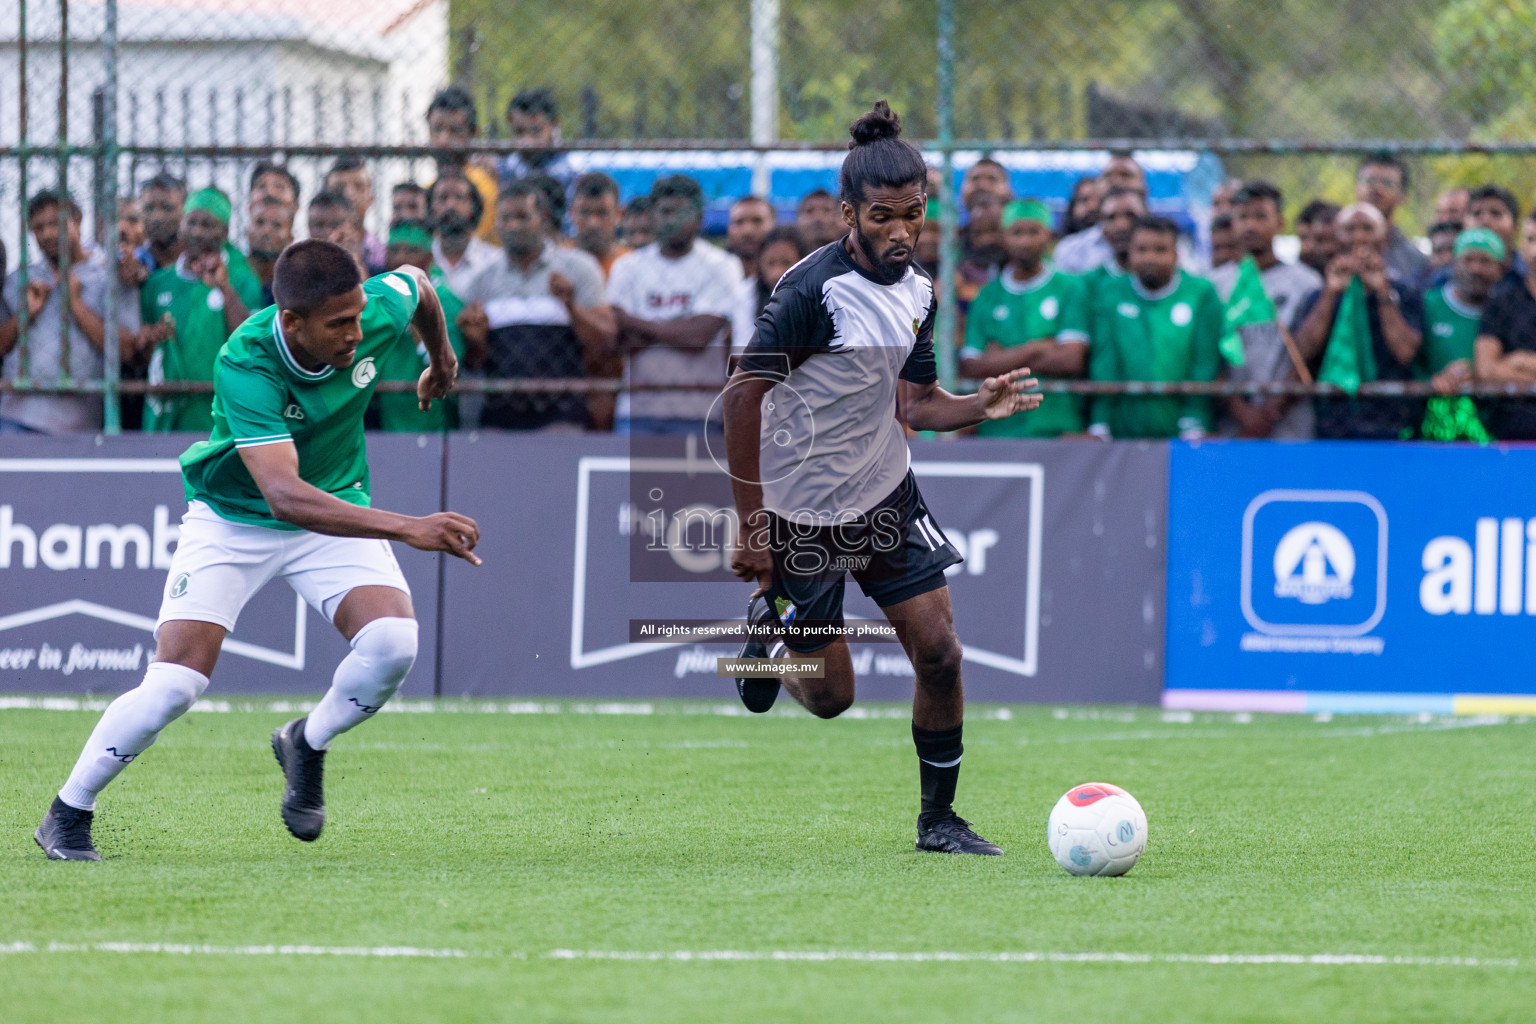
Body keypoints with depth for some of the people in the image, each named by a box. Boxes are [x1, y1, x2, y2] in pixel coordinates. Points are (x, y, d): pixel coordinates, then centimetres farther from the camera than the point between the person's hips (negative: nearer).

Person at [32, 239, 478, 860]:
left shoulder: (376, 313, -23)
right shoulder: (245, 368, -36)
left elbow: (416, 281, 4)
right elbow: (284, 494, -46)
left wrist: (441, 359, 24)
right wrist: (407, 527, -54)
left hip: (336, 510, 4)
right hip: (232, 521, -4)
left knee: (393, 644, -22)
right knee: (173, 686, -16)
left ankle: (307, 745, 9)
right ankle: (67, 815, 7)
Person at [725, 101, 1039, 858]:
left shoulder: (918, 292, 1)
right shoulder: (813, 290, -22)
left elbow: (912, 404, 8)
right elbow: (743, 396, -20)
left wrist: (981, 407, -13)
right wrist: (751, 525, -21)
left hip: (886, 496, 6)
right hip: (800, 513, -6)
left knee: (938, 651, -5)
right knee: (830, 697, 2)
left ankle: (938, 819, 10)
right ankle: (766, 625, 35)